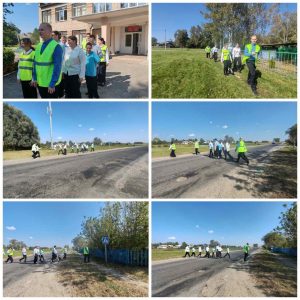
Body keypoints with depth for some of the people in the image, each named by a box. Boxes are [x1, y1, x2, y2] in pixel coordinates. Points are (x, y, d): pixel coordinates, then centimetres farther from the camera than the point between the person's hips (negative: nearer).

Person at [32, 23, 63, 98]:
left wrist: (52, 84, -20)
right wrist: (34, 78, 7)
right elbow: (35, 63, 12)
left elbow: (57, 67, -18)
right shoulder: (38, 46, 7)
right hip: (40, 82, 7)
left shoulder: (56, 46, -15)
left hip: (51, 83, -6)